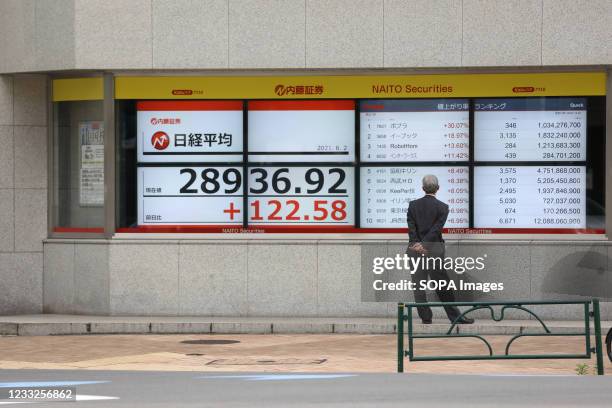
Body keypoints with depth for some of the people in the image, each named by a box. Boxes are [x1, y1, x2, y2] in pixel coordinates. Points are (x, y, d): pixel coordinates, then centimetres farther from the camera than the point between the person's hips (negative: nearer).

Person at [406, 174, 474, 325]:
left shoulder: (413, 205, 4)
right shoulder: (442, 207, -2)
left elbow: (411, 227, -5)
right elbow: (437, 229, -12)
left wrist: (418, 244, -10)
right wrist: (424, 244, -14)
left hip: (415, 248, 1)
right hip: (434, 249, -1)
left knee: (418, 284, 6)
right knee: (442, 285, 4)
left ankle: (425, 317, 5)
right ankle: (455, 316, 8)